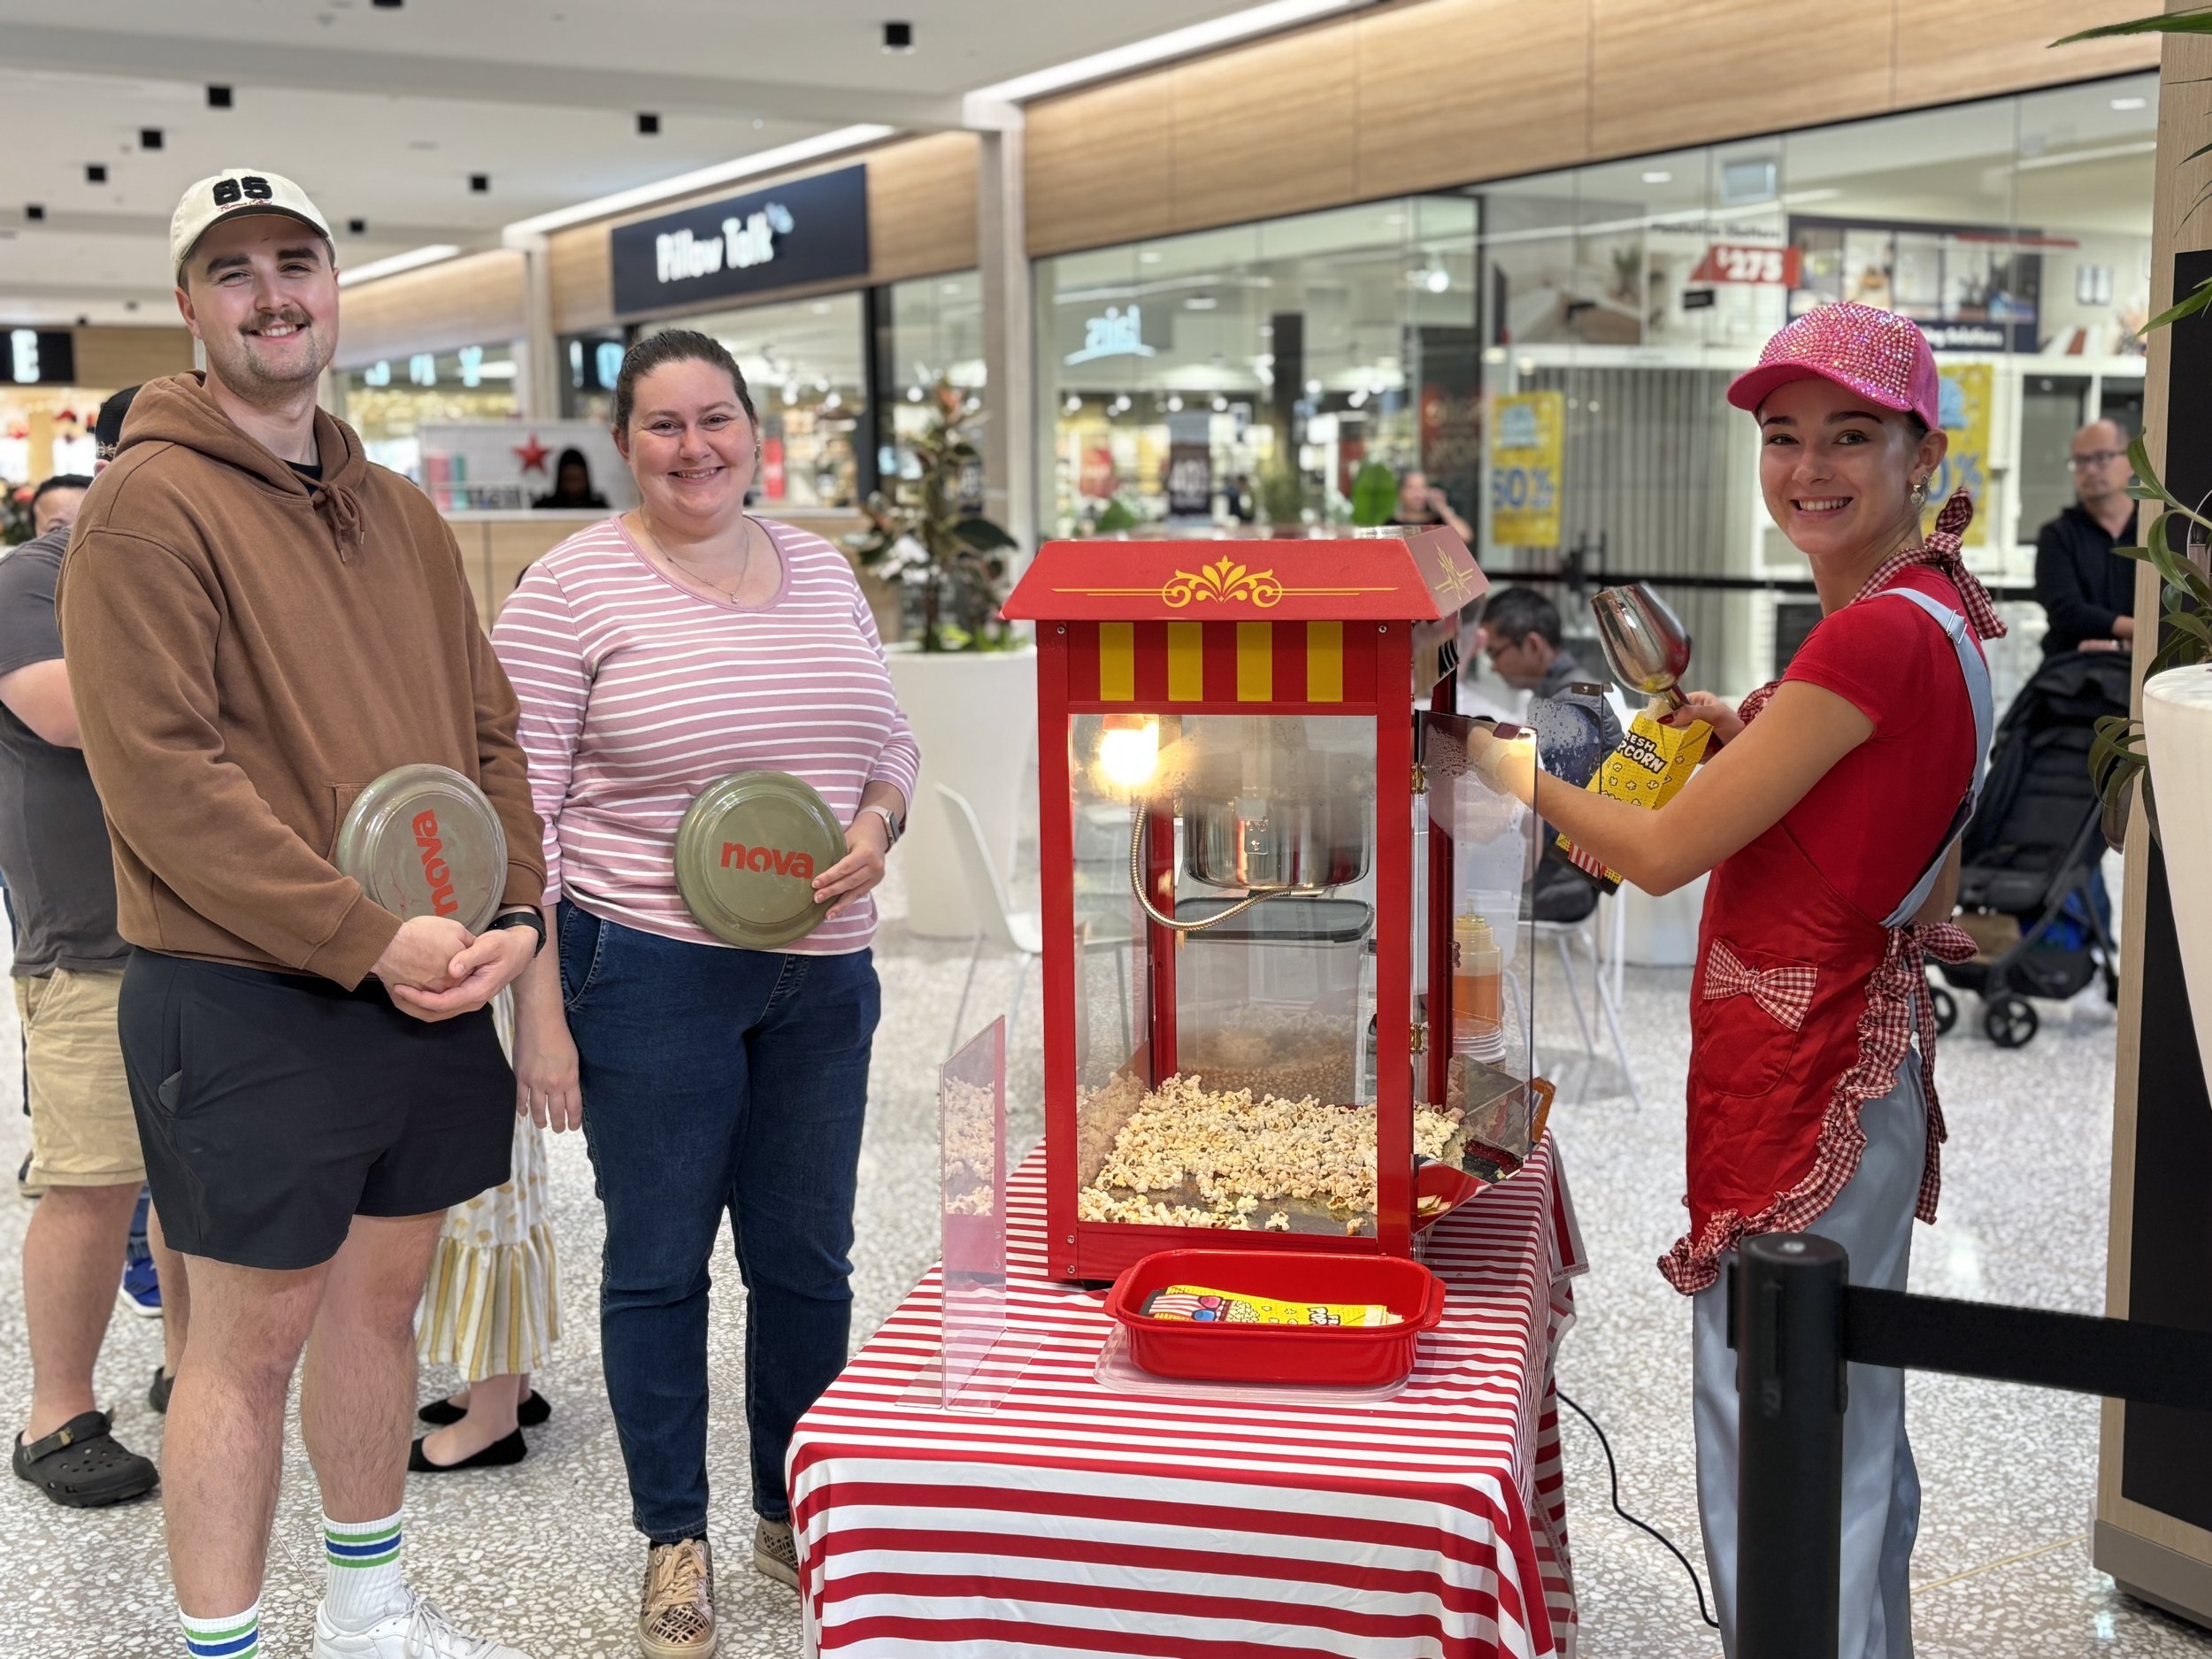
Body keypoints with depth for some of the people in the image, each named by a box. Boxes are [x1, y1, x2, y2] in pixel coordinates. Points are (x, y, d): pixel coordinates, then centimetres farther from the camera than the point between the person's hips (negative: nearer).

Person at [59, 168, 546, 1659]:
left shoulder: (404, 512, 14)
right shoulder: (152, 503, -9)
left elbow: (487, 728, 14)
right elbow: (160, 772, -17)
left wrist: (515, 910, -2)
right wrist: (369, 936, -20)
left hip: (431, 991, 7)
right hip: (250, 1003, -7)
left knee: (380, 1300, 18)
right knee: (254, 1335, 3)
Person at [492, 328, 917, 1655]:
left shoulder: (822, 572, 9)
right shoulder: (575, 587, -7)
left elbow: (893, 742, 17)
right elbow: (525, 812, -9)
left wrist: (876, 826, -6)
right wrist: (539, 1011, -12)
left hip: (821, 971, 5)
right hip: (647, 971, -5)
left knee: (809, 1257, 14)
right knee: (659, 1262, 7)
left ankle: (798, 1512, 33)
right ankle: (675, 1539, 25)